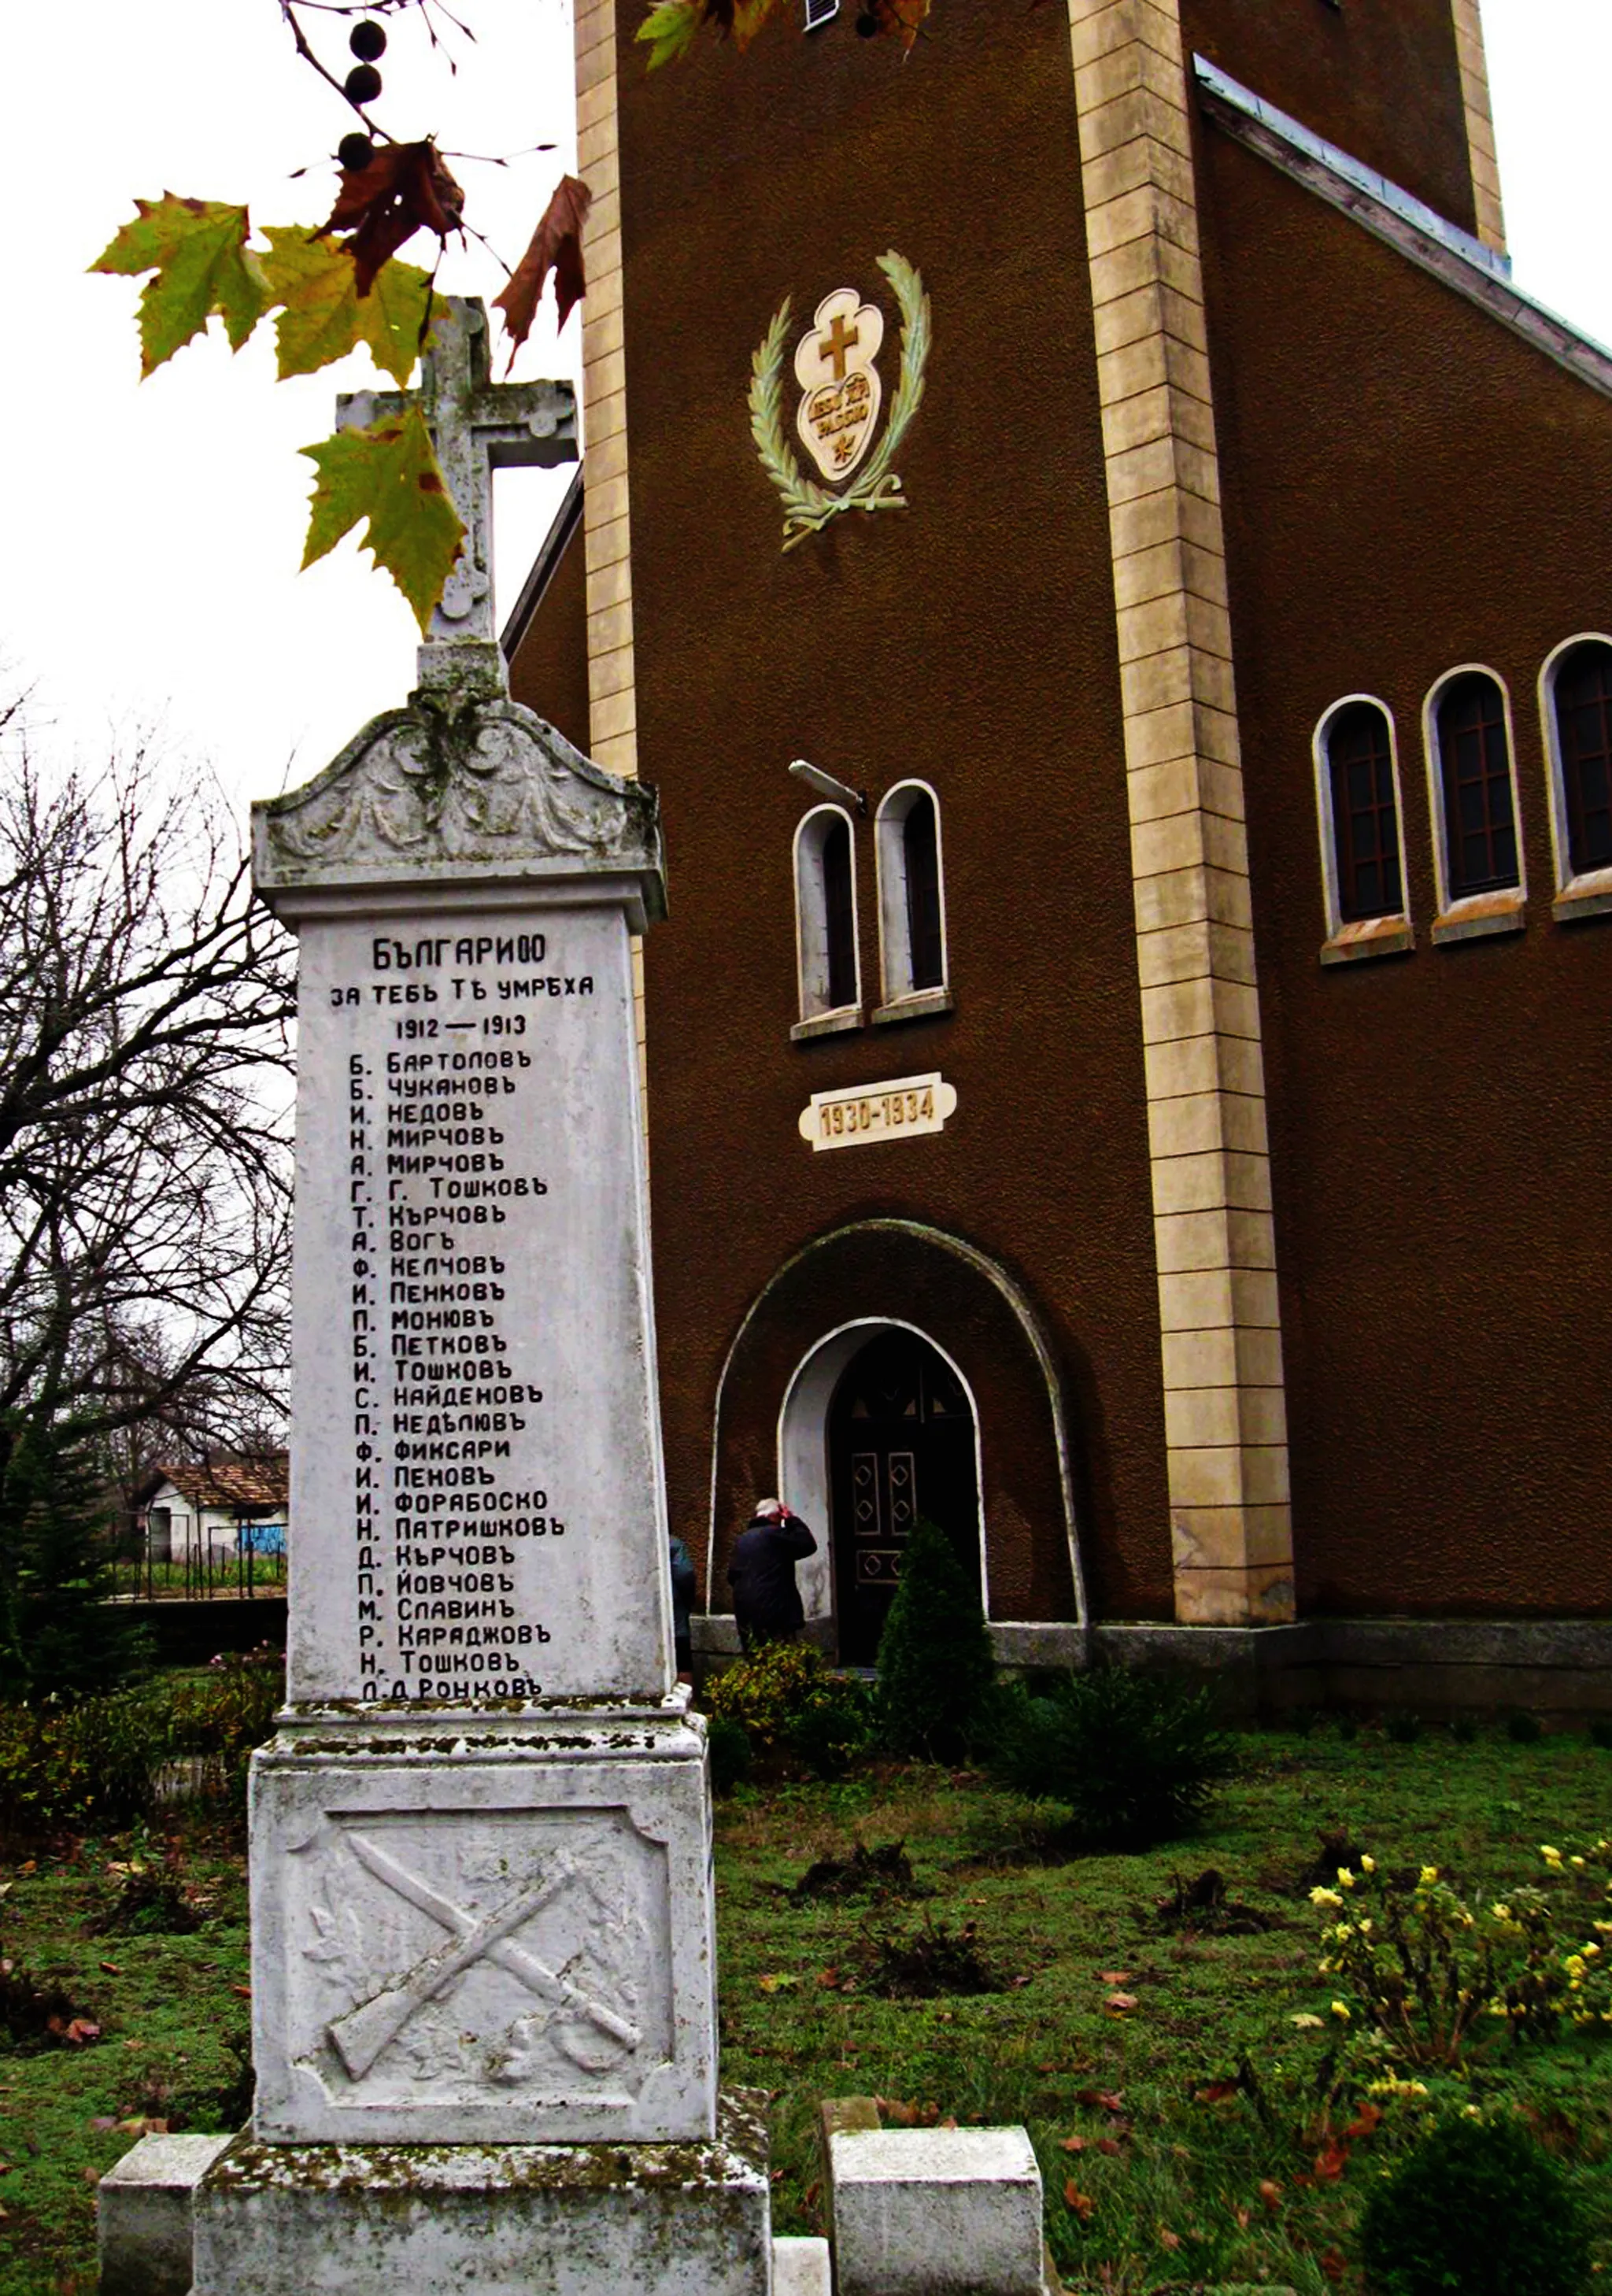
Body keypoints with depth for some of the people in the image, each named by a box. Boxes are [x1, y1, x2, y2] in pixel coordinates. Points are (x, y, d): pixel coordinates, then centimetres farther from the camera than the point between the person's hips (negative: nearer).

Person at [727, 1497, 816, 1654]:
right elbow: (809, 1545, -1)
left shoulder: (741, 1539, 14)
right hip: (775, 1612, -7)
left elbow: (732, 1576, 19)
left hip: (745, 1613, 7)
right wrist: (792, 1519, 6)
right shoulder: (775, 1534, -8)